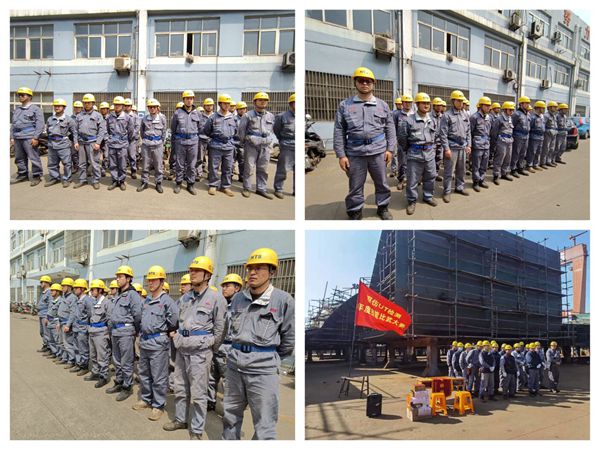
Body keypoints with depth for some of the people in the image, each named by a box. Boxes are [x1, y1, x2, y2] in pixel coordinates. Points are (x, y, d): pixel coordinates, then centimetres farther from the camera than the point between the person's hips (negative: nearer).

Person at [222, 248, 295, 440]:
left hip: (263, 368, -5)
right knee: (230, 416, 18)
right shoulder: (238, 298, 7)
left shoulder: (283, 300, -8)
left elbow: (288, 340, 1)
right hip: (235, 364, 5)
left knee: (264, 427, 0)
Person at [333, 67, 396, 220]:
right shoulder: (345, 105, 3)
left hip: (378, 151, 1)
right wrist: (341, 155, -5)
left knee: (381, 183, 12)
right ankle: (355, 212, 20)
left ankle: (383, 208, 29)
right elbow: (339, 132, 1)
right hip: (355, 153, -1)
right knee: (355, 185, 6)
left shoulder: (382, 105, 8)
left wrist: (390, 149, 1)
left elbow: (390, 129, 9)